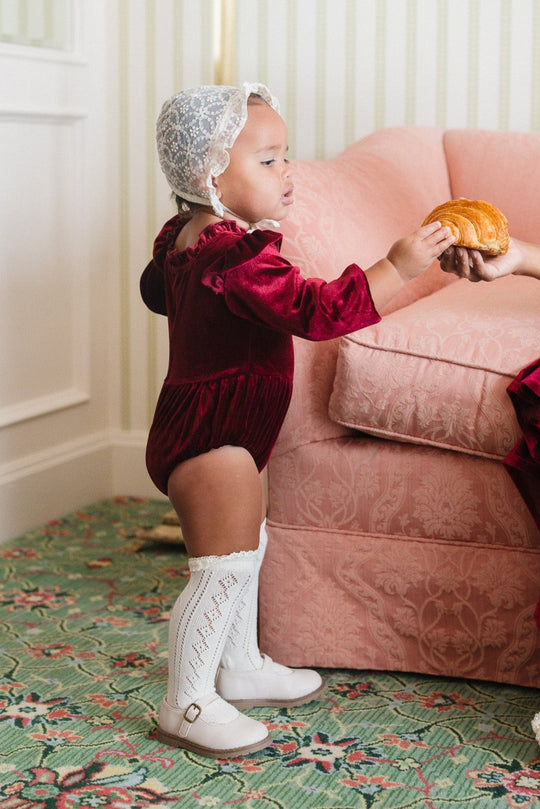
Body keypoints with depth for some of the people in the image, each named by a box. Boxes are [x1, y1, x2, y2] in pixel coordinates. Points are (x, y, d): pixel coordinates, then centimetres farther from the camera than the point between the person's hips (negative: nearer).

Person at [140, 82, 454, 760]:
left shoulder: (183, 238, 7)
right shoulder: (241, 258, -26)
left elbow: (157, 289, 27)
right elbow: (317, 312, -32)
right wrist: (398, 267, -30)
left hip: (195, 421, 11)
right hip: (213, 434, -11)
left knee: (246, 548, 24)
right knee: (223, 568, -9)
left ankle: (241, 668, 38)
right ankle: (186, 706, 0)